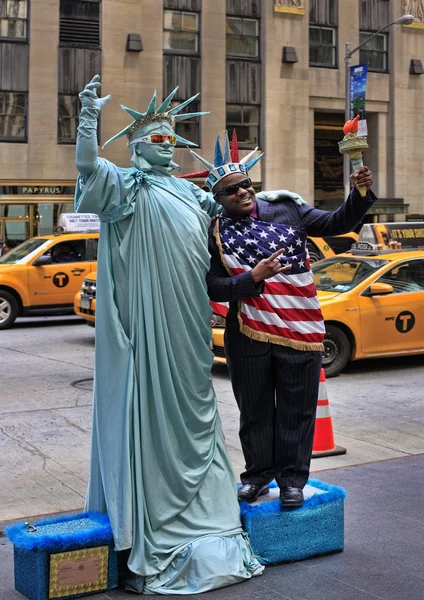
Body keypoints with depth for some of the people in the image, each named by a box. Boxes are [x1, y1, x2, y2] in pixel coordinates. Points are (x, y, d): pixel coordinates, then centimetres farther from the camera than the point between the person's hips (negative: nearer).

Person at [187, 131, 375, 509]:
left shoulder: (285, 210, 2)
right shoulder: (214, 234, -1)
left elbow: (337, 223, 3)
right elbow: (213, 288, -6)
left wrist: (360, 194, -13)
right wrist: (253, 277, -19)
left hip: (301, 332, 0)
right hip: (248, 337, 0)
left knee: (297, 410, 7)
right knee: (255, 410, 13)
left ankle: (292, 478, 21)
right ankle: (259, 473, 31)